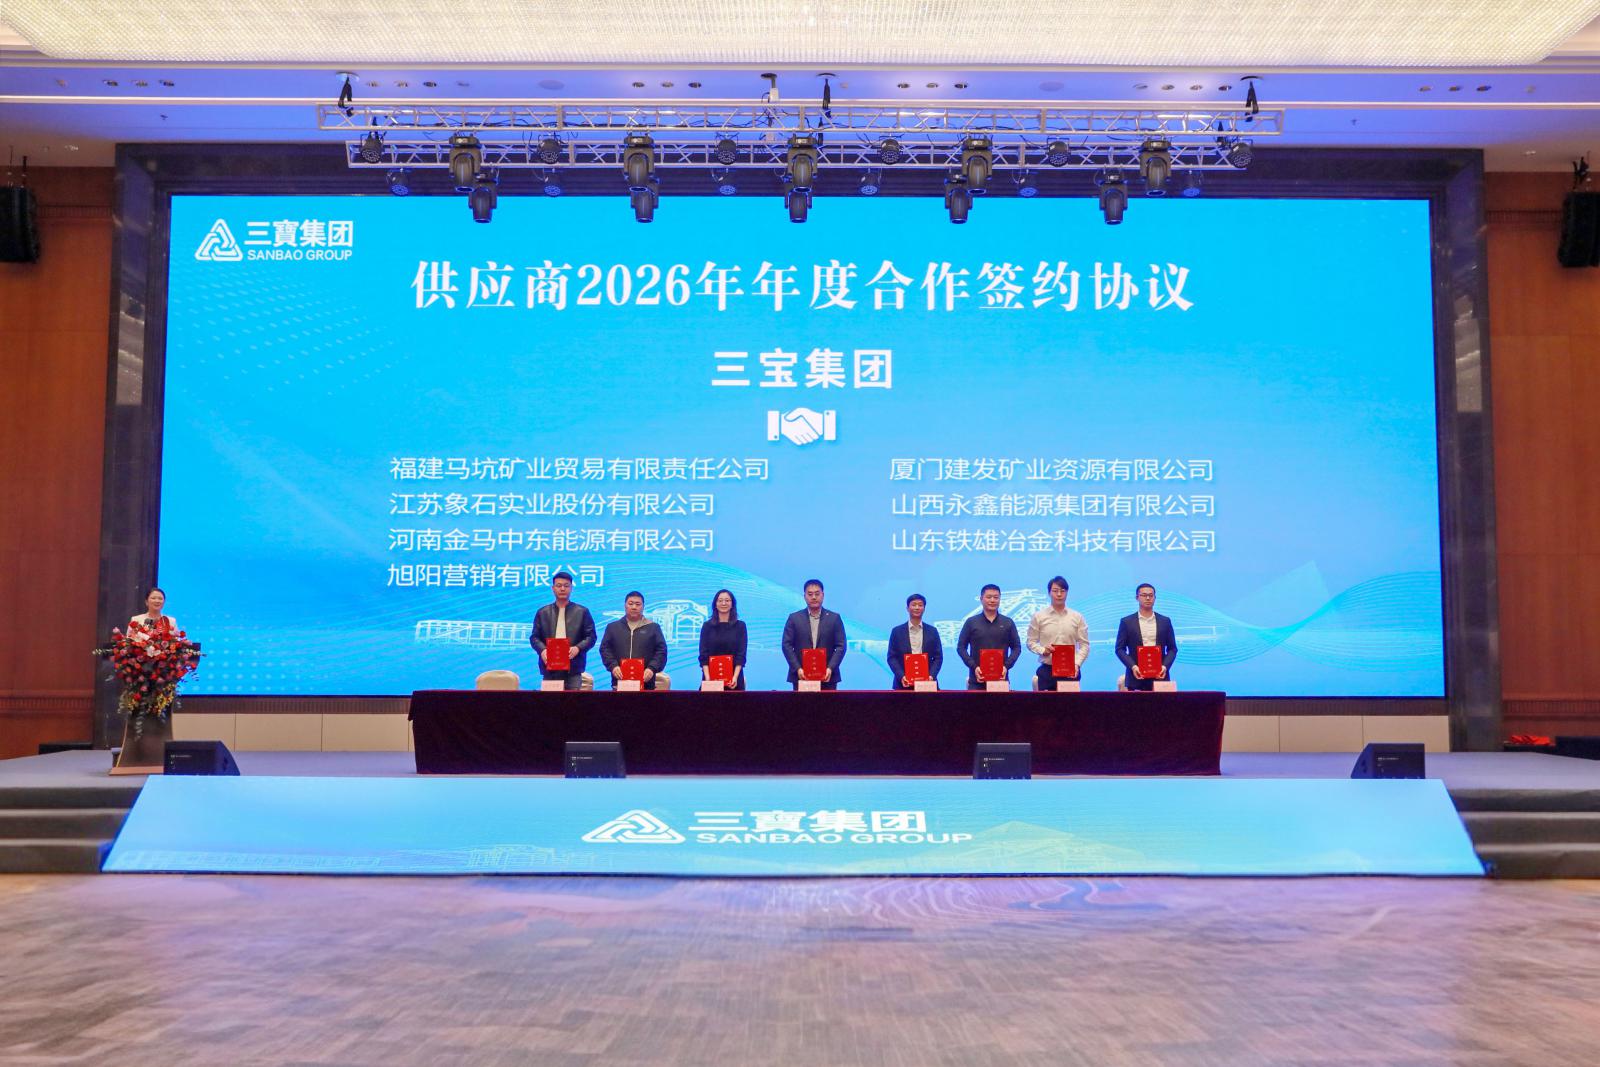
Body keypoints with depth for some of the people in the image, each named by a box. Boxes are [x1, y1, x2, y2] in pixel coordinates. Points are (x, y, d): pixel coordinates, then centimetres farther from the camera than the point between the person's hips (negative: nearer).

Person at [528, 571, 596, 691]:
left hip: (573, 668, -1)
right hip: (550, 668, 1)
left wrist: (578, 648, -12)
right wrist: (542, 650, -9)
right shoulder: (543, 612, 15)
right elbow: (534, 637, 12)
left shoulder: (582, 612, 11)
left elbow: (591, 636, 7)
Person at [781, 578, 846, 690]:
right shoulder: (794, 618, 7)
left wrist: (830, 668, -12)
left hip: (827, 677, 0)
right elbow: (787, 645, 2)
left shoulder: (834, 618, 7)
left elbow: (840, 646, 2)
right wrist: (798, 669, -11)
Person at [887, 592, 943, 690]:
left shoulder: (932, 632, 11)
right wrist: (901, 676, -12)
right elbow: (892, 657, 3)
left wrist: (932, 675, -8)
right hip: (904, 684, -1)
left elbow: (938, 657, 8)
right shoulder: (897, 631, 7)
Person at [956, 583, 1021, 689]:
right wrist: (973, 667, -9)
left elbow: (1016, 647, 11)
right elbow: (961, 647, 5)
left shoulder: (1008, 623, 10)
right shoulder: (971, 622, 6)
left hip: (1001, 678, 1)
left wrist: (1007, 666, -6)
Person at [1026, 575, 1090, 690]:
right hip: (1047, 670, -1)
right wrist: (1043, 650, -13)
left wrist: (1077, 664, -9)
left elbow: (1084, 645, 5)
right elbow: (1031, 642, 6)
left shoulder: (1077, 617, 6)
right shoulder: (1038, 616, 4)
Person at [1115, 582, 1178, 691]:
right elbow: (1120, 649, 3)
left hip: (1159, 676, 1)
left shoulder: (1165, 621, 11)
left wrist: (1165, 666, -7)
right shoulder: (1127, 622, 6)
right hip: (1136, 677, -1)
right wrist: (1133, 666, -12)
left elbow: (1172, 648, 10)